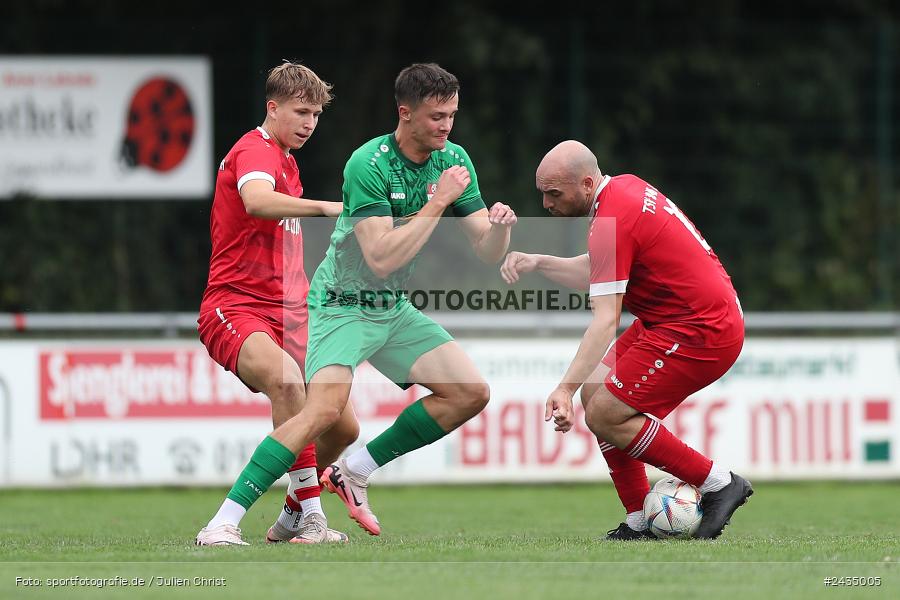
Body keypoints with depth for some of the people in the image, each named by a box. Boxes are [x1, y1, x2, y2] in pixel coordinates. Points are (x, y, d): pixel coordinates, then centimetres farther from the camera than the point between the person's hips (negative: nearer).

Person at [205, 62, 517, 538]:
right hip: (343, 302, -7)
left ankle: (354, 472, 8)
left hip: (394, 309, 7)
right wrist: (439, 201, -26)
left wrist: (500, 226, -23)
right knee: (326, 409, -27)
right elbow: (382, 258, -29)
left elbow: (487, 252, 0)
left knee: (471, 393, -3)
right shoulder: (368, 165, -22)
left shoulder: (453, 160, -1)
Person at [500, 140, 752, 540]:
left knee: (605, 415, -9)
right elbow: (594, 274, 20)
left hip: (700, 332, -10)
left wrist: (566, 388, -30)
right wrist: (537, 263, 8)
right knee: (595, 393, 9)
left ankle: (718, 483, 0)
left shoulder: (612, 221, -21)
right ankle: (640, 521, 10)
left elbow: (606, 320, -26)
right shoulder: (625, 187, 8)